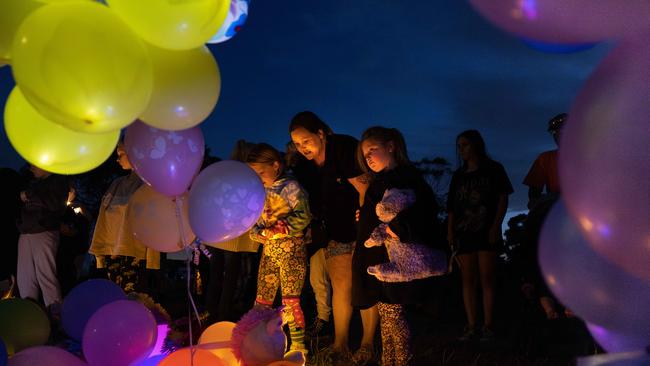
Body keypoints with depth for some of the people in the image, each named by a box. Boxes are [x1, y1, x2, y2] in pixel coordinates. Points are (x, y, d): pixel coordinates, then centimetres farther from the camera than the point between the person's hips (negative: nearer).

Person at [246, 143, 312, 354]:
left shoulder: (290, 186, -7)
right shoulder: (261, 191, 13)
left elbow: (303, 216, -14)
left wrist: (279, 228, -20)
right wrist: (258, 232, -5)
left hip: (290, 249, -7)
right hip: (268, 250, 7)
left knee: (290, 301, -6)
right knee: (262, 299, 10)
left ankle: (298, 346, 4)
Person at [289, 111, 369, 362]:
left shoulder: (345, 148, -15)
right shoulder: (305, 164, 2)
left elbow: (364, 188, -17)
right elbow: (311, 202, 11)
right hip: (335, 234, 5)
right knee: (341, 286, 5)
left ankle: (367, 345, 9)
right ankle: (340, 345, 12)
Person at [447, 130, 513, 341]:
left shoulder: (493, 169, 6)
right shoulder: (458, 175, 17)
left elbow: (503, 198, 0)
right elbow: (452, 206, 15)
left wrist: (496, 226, -10)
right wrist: (450, 230, 3)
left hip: (486, 232, -4)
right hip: (463, 233, 4)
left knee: (487, 280, -6)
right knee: (468, 281, 2)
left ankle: (488, 326, -4)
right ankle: (471, 327, 4)